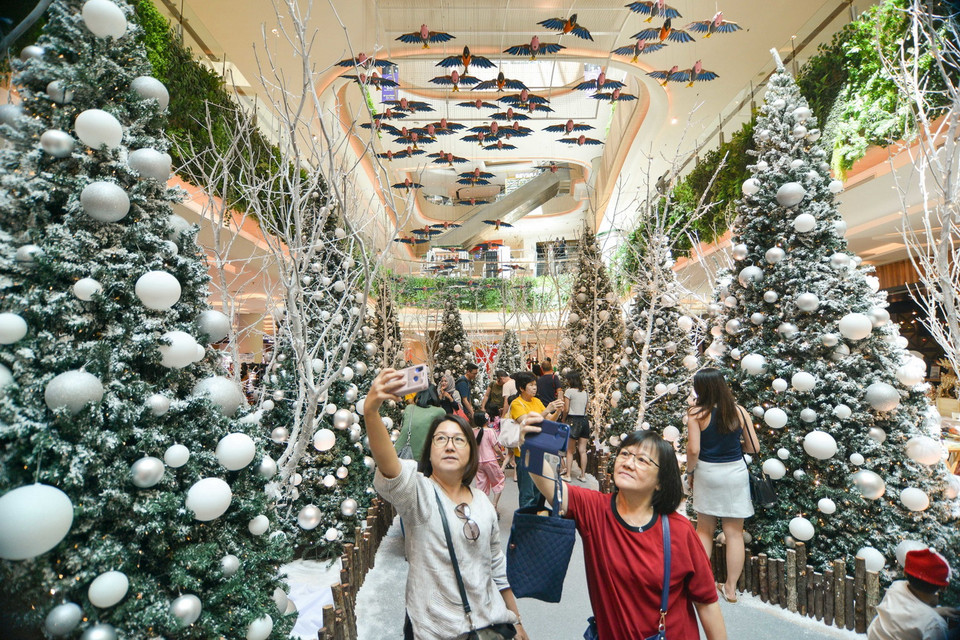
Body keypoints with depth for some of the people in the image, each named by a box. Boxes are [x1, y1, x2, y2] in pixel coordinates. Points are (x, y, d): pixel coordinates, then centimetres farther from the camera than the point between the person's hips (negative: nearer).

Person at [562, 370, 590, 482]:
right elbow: (586, 409, 9)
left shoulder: (569, 391, -8)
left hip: (573, 420, -5)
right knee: (583, 450, 10)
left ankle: (568, 475, 6)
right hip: (584, 420, 5)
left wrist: (564, 420, 6)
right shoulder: (585, 393, 11)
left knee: (570, 450, 3)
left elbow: (566, 409, -8)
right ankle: (583, 475, 16)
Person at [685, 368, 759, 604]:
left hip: (707, 472, -2)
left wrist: (689, 472, -1)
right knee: (734, 532, 12)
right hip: (735, 471, 2)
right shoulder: (739, 411, -5)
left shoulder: (696, 413, -14)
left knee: (704, 530, 15)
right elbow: (754, 447, -1)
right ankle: (731, 587, 22)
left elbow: (693, 449, -17)